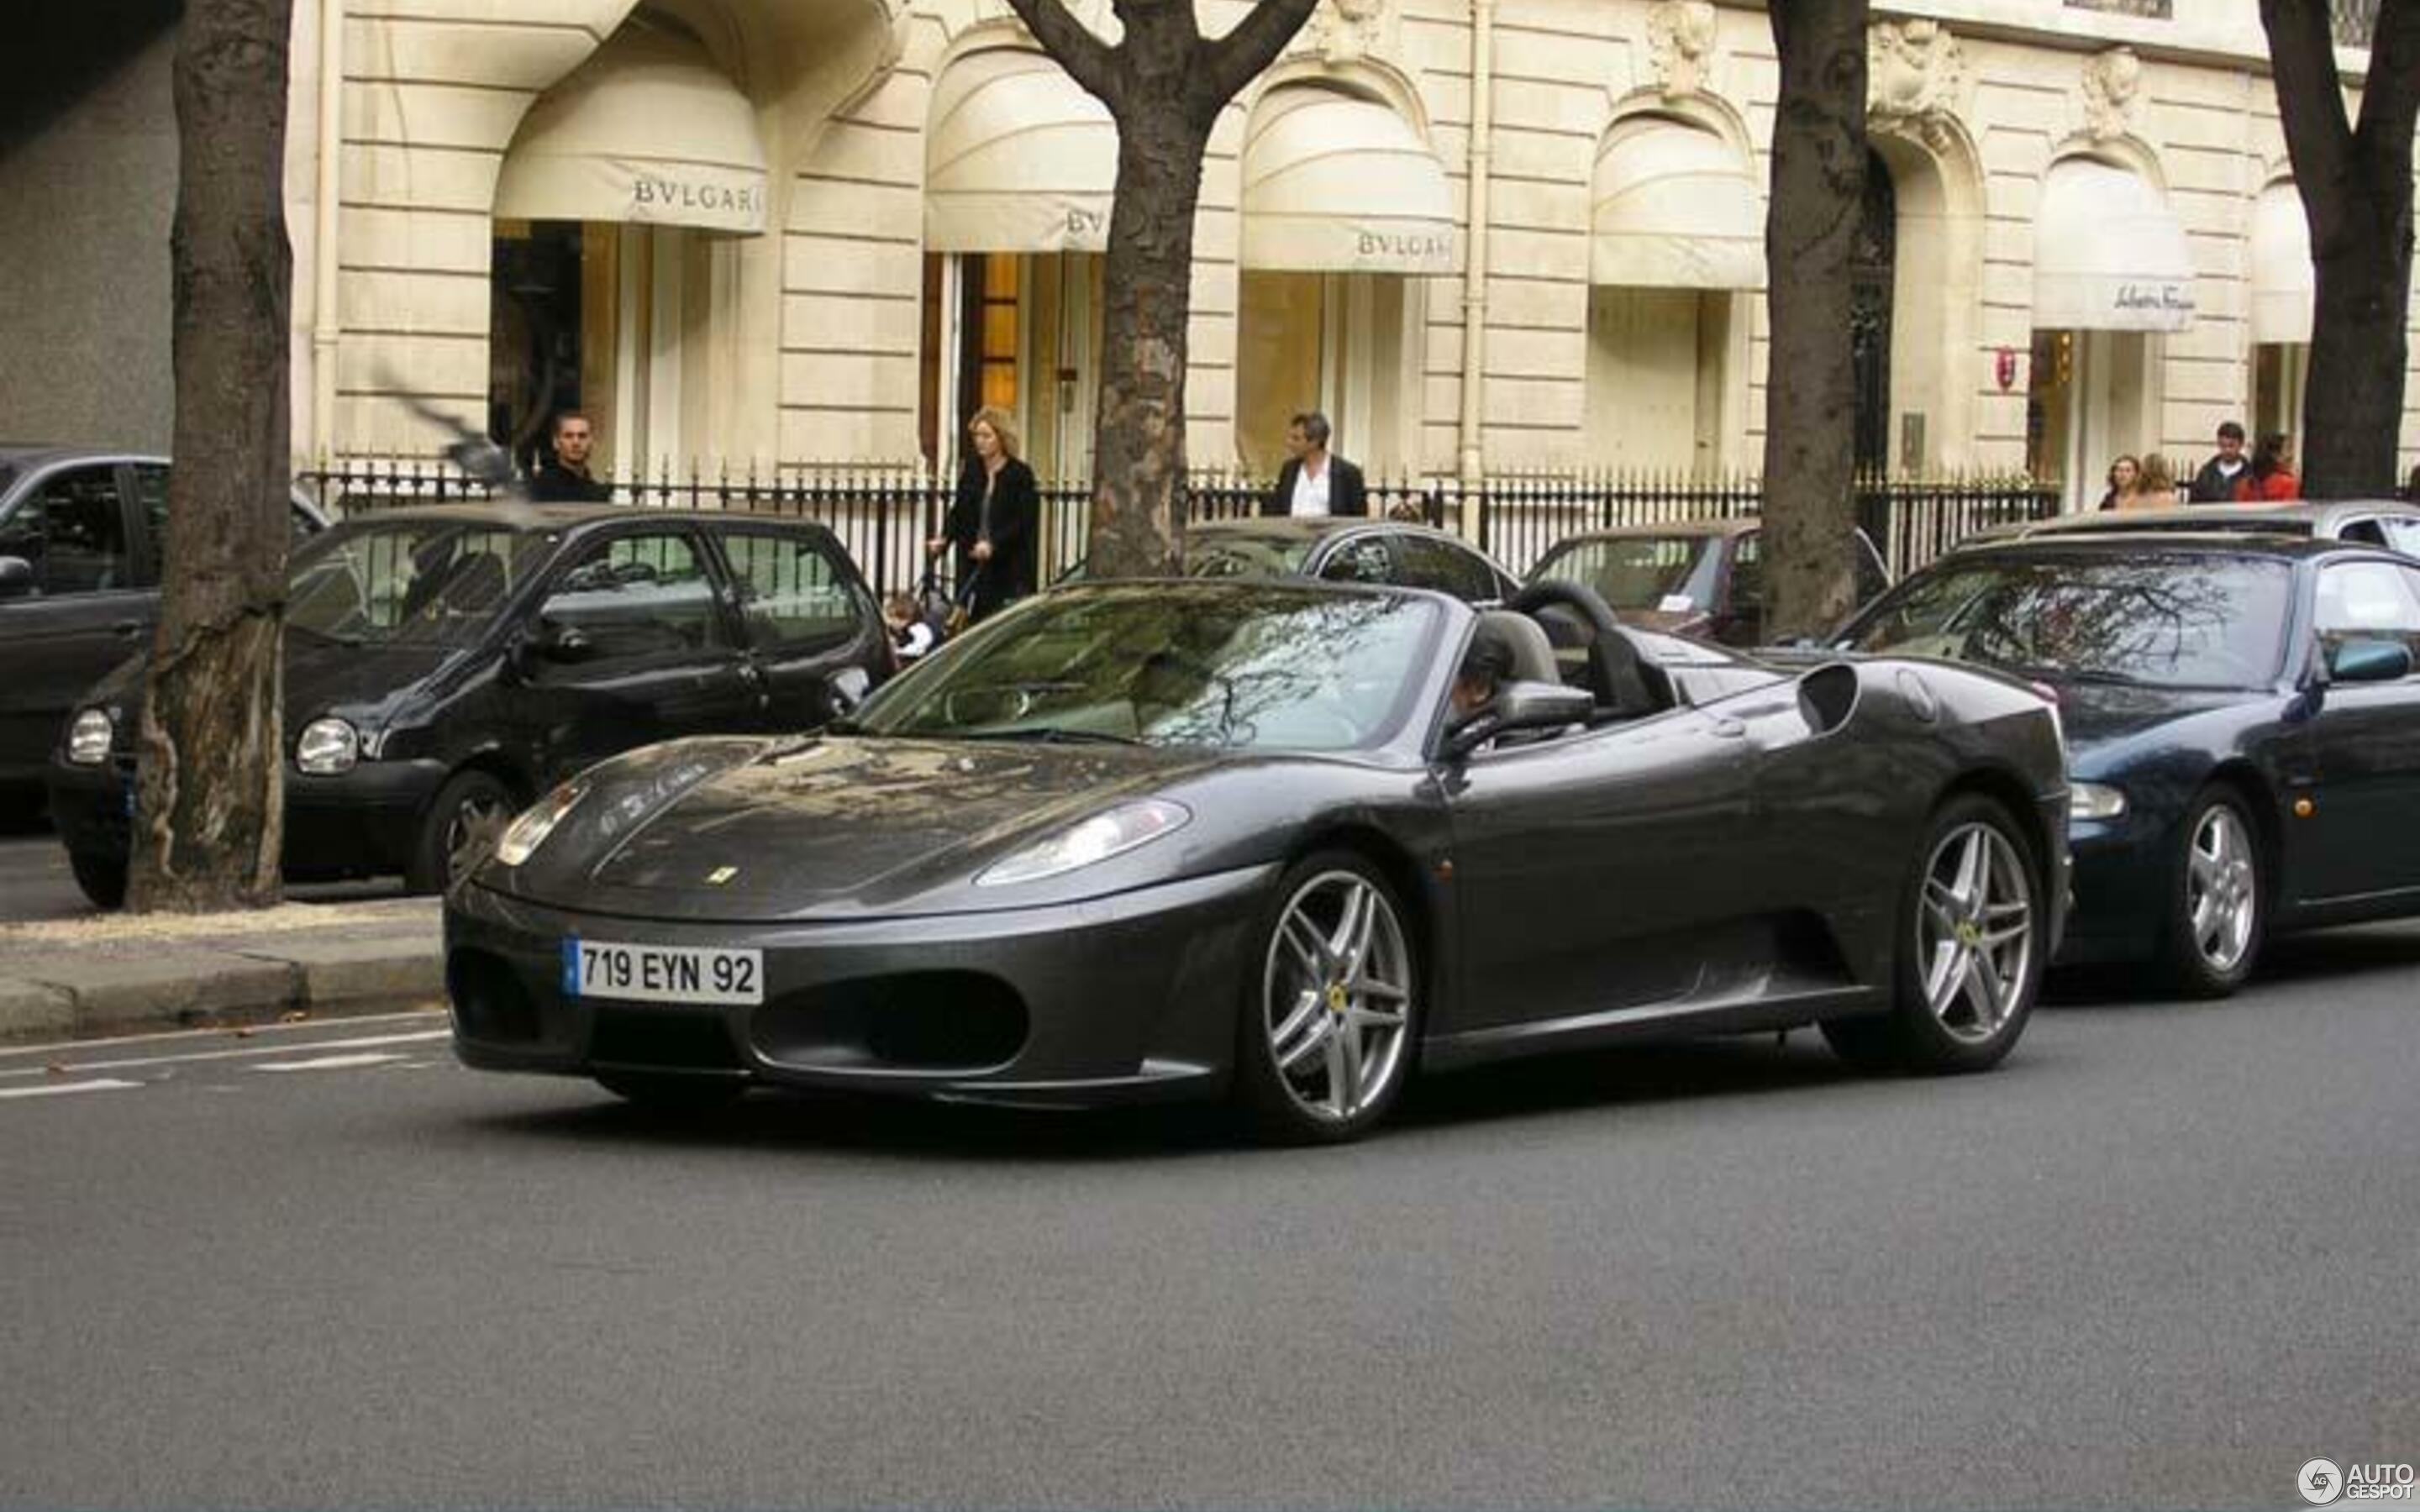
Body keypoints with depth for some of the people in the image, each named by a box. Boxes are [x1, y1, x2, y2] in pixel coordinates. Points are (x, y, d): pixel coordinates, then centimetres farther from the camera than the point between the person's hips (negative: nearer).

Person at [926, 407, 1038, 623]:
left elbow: (1024, 522, -11)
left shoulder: (1020, 475, -5)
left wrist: (993, 544, -23)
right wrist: (944, 539, -10)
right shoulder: (971, 473, 9)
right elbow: (958, 512, 9)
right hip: (974, 567, 4)